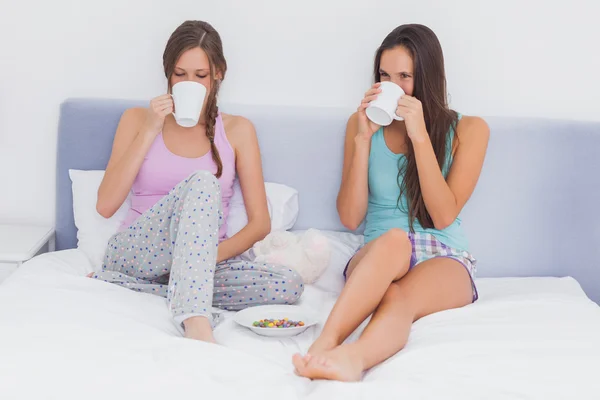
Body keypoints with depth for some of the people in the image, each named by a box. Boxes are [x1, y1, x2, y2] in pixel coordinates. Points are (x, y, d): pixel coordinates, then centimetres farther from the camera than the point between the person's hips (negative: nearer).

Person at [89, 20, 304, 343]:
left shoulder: (237, 130, 8)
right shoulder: (138, 119, 7)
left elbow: (260, 223, 3)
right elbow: (105, 206, -4)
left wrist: (213, 253, -16)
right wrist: (150, 131, -7)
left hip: (200, 264, 3)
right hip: (136, 252, -2)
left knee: (289, 285, -27)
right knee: (202, 182, -29)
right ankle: (196, 322, -46)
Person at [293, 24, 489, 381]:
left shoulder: (468, 130, 5)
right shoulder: (363, 123, 9)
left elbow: (443, 216, -8)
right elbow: (350, 217, 1)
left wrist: (419, 136, -13)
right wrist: (363, 139, -7)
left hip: (444, 261, 0)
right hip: (375, 260, 1)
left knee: (397, 300, -37)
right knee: (394, 240, -38)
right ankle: (325, 346, -58)